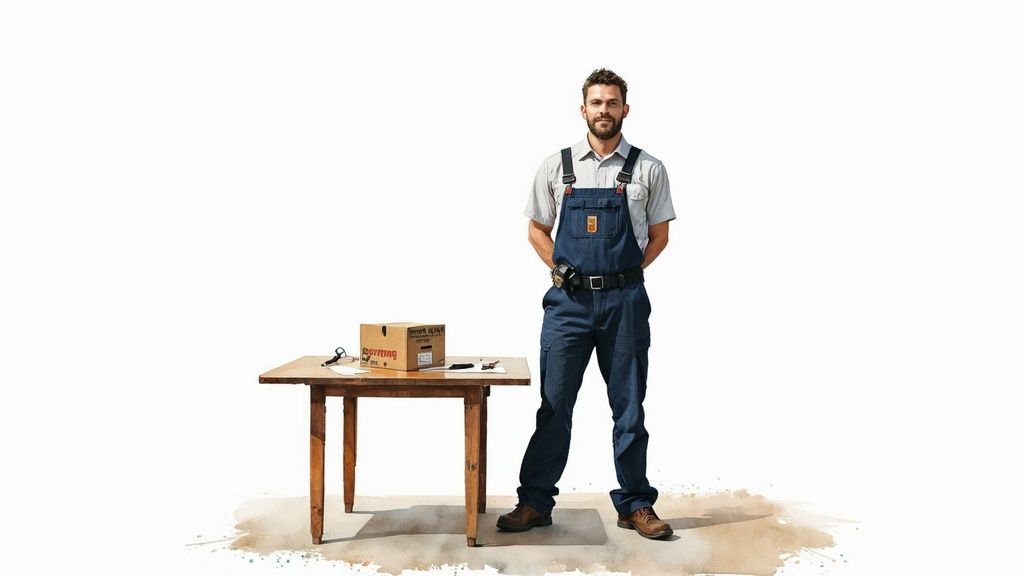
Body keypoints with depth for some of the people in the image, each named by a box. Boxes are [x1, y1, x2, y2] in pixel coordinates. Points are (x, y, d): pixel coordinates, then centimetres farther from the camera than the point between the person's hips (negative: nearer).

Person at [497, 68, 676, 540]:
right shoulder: (556, 167, 6)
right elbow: (537, 230, 13)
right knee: (553, 405, 4)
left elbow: (659, 236, 10)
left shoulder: (648, 169, 3)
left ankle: (635, 505, 20)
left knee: (629, 408, 8)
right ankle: (535, 502, 15)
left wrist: (626, 274, -2)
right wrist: (559, 268, -3)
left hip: (624, 301, 0)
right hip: (568, 301, 0)